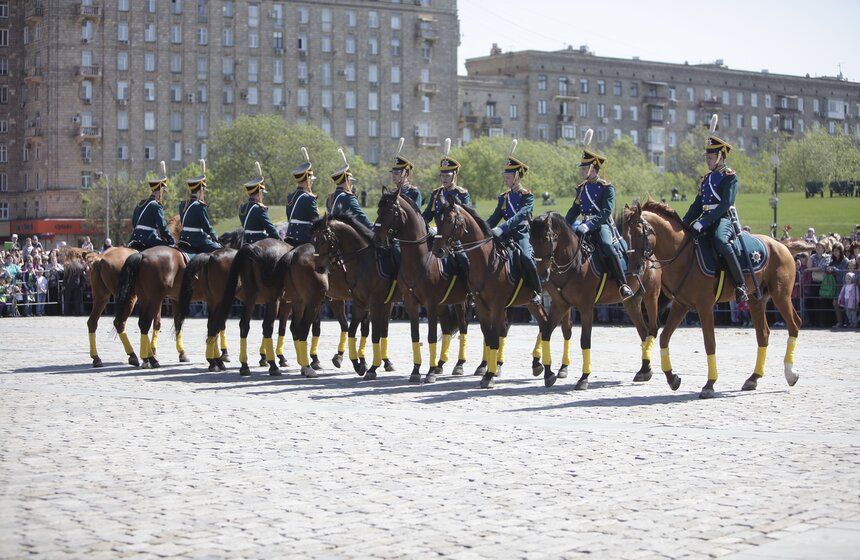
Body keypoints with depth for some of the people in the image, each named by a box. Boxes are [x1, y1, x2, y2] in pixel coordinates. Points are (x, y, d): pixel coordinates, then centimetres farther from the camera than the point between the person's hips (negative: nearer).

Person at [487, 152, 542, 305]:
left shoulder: (528, 196, -3)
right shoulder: (503, 197, 16)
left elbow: (520, 216, -18)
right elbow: (494, 218, 12)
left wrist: (502, 228, -32)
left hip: (523, 234, -6)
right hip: (506, 235, 6)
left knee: (526, 257, -33)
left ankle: (537, 292, -16)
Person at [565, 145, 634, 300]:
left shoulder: (606, 188, -5)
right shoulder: (581, 189, 16)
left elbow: (606, 212, -16)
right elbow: (574, 211, 19)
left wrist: (589, 224, -29)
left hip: (602, 225, -7)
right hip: (586, 226, 7)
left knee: (606, 245, -35)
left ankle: (623, 286, -35)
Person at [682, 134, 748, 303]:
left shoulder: (730, 177, -4)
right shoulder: (706, 178, 19)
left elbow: (725, 204, -16)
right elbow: (697, 205, 21)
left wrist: (704, 222, -24)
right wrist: (683, 224, 7)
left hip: (723, 219, -9)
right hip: (706, 221, 9)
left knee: (721, 241, -37)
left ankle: (741, 286, -32)